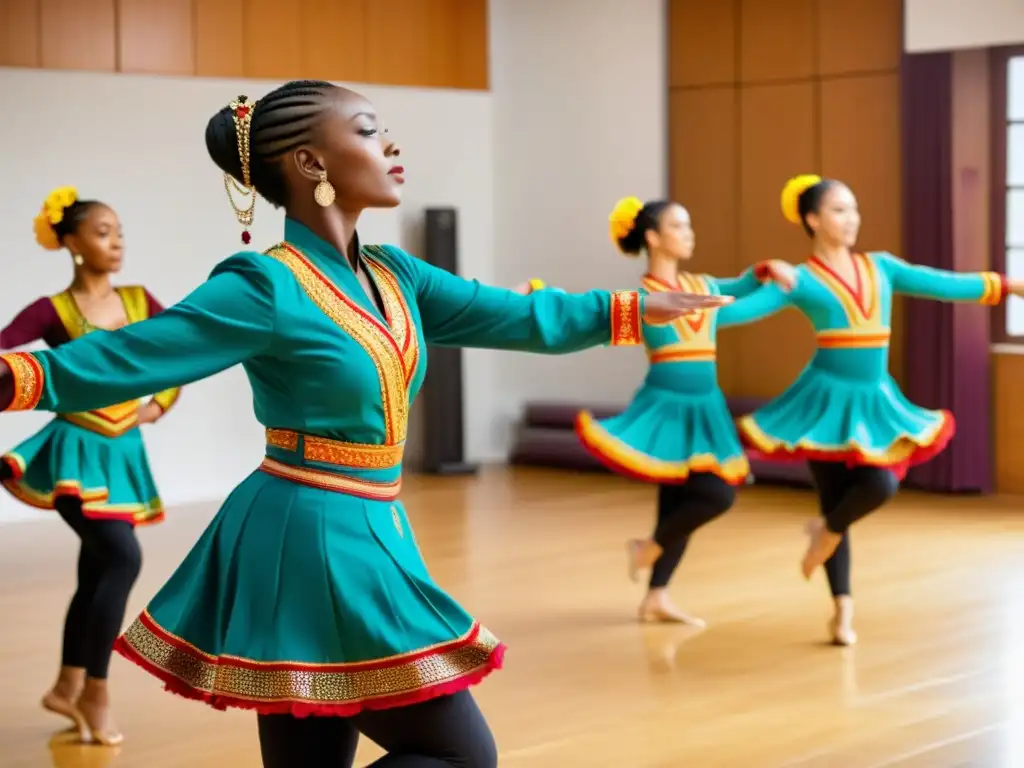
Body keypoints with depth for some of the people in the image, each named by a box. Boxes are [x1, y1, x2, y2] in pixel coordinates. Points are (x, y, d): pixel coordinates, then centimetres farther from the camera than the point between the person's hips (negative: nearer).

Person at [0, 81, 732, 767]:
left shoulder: (392, 274, 8)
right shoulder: (268, 287, -16)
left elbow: (518, 317, 17)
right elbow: (118, 359, -22)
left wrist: (639, 307, 23)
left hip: (364, 536, 8)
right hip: (312, 541, -8)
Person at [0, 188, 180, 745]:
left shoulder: (138, 301, 4)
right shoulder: (52, 312, -9)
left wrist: (159, 405, 6)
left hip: (123, 452, 6)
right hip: (77, 451, -6)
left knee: (96, 572, 13)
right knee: (122, 557, -19)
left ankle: (67, 688, 28)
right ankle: (95, 691, -5)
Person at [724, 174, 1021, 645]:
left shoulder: (880, 267, 9)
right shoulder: (800, 279, -6)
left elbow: (944, 285, 11)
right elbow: (745, 307, -17)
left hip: (875, 398, 4)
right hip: (829, 397, -4)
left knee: (882, 486, -13)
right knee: (835, 501, 1)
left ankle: (828, 531, 21)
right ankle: (843, 609, 15)